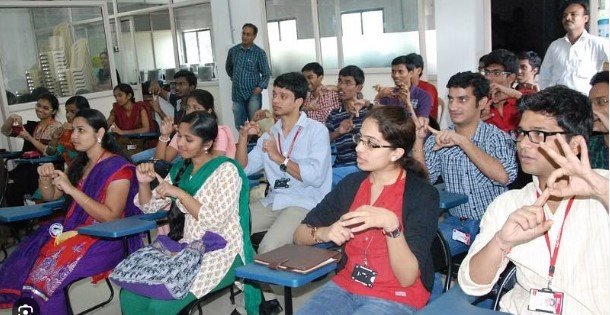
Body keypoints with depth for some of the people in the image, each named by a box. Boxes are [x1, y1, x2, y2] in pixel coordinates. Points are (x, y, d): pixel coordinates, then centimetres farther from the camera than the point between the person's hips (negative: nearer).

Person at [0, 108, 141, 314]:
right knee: (21, 263, -13)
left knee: (44, 275, -26)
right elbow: (50, 196, 23)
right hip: (73, 229, 8)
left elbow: (110, 217, -17)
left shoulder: (118, 167, -10)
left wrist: (72, 190, -21)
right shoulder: (79, 164, 14)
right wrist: (45, 177, 0)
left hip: (104, 240, -7)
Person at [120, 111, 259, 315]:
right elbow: (149, 207, 16)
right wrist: (144, 183, -3)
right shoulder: (180, 168, 11)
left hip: (220, 253, -7)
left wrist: (179, 193, -21)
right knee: (130, 297, -11)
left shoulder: (225, 170, -10)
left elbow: (215, 221, -19)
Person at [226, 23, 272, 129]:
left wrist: (260, 87, -14)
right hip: (237, 94, 3)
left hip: (253, 94, -3)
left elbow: (266, 74, -3)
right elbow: (228, 68, 22)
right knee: (239, 126, 10)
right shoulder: (233, 51, 4)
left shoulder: (259, 53, -5)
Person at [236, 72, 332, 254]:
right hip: (272, 202, 7)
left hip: (305, 204, -6)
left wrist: (279, 157, -15)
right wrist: (243, 137, -2)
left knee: (269, 248, -28)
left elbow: (315, 176, -18)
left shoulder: (317, 130, -5)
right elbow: (243, 169, 12)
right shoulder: (271, 133, 14)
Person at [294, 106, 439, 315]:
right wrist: (324, 233, -17)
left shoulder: (423, 195, -11)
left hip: (396, 298, -4)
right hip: (345, 287, 4)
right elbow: (299, 235, 4)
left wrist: (391, 225, -31)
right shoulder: (352, 183, 2)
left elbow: (407, 278, -17)